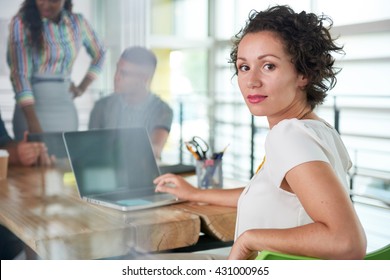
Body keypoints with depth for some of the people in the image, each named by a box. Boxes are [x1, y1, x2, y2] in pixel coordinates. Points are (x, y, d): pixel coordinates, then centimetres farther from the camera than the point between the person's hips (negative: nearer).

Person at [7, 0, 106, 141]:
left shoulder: (77, 22, 5)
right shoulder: (21, 22, -7)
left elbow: (99, 54, 22)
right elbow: (19, 73, -15)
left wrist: (82, 87, 10)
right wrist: (33, 122, -25)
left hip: (66, 107, 4)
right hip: (33, 107, -3)